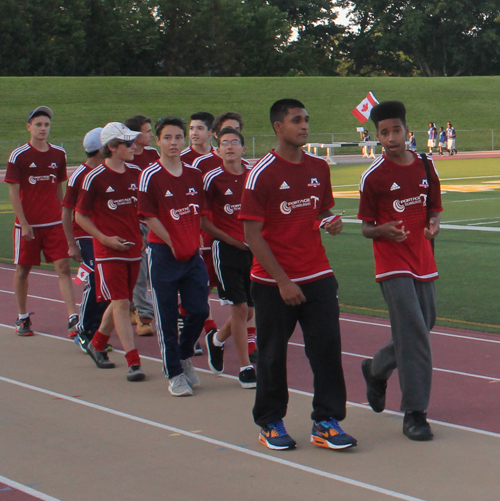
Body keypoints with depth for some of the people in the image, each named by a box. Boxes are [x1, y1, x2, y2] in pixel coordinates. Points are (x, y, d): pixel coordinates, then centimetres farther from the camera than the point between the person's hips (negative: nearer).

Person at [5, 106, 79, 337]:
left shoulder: (59, 154, 5)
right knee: (23, 270, 8)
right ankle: (22, 318, 25)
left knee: (63, 267, -7)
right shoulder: (18, 155, -6)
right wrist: (24, 224, -12)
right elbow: (13, 192, -7)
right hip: (27, 224, -2)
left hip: (54, 223, 3)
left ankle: (73, 319, -10)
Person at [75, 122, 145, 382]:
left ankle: (97, 344, 37)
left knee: (120, 302, 14)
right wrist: (105, 238, -14)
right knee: (121, 303, -11)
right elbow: (80, 216, -4)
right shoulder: (95, 177, -10)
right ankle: (133, 363, -12)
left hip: (133, 249, 6)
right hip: (109, 251, -6)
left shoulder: (136, 173, 6)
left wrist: (142, 235, 7)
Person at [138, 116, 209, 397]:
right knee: (166, 317, 1)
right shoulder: (151, 176, -7)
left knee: (200, 310, 3)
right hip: (162, 252, -4)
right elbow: (149, 216, -9)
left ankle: (185, 356, 28)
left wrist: (196, 242, 5)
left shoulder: (195, 175, 7)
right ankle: (174, 374, 12)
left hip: (193, 253, 4)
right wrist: (173, 244, -9)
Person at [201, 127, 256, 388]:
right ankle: (245, 367, 4)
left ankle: (217, 339, 38)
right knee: (240, 308, -6)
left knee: (249, 311, 9)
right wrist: (230, 239, -8)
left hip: (253, 249, 4)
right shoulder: (212, 178, -7)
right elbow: (201, 219, -4)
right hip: (227, 250, -4)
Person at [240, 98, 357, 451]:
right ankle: (271, 424, 21)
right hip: (273, 283, -4)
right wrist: (282, 282, -16)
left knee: (327, 347, -1)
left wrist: (331, 222, -3)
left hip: (318, 276, 4)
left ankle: (326, 422, 8)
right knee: (273, 355, 6)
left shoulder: (319, 167, 7)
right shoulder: (261, 174, -9)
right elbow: (253, 235, -11)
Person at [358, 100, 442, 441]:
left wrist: (433, 225, -8)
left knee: (421, 329, 13)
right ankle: (414, 413, -7)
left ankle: (376, 369, 40)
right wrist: (384, 230, -24)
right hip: (393, 264, -5)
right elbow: (366, 228, -2)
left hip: (423, 262, 5)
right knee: (414, 334, -13)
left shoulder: (426, 167, 5)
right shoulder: (373, 177, -7)